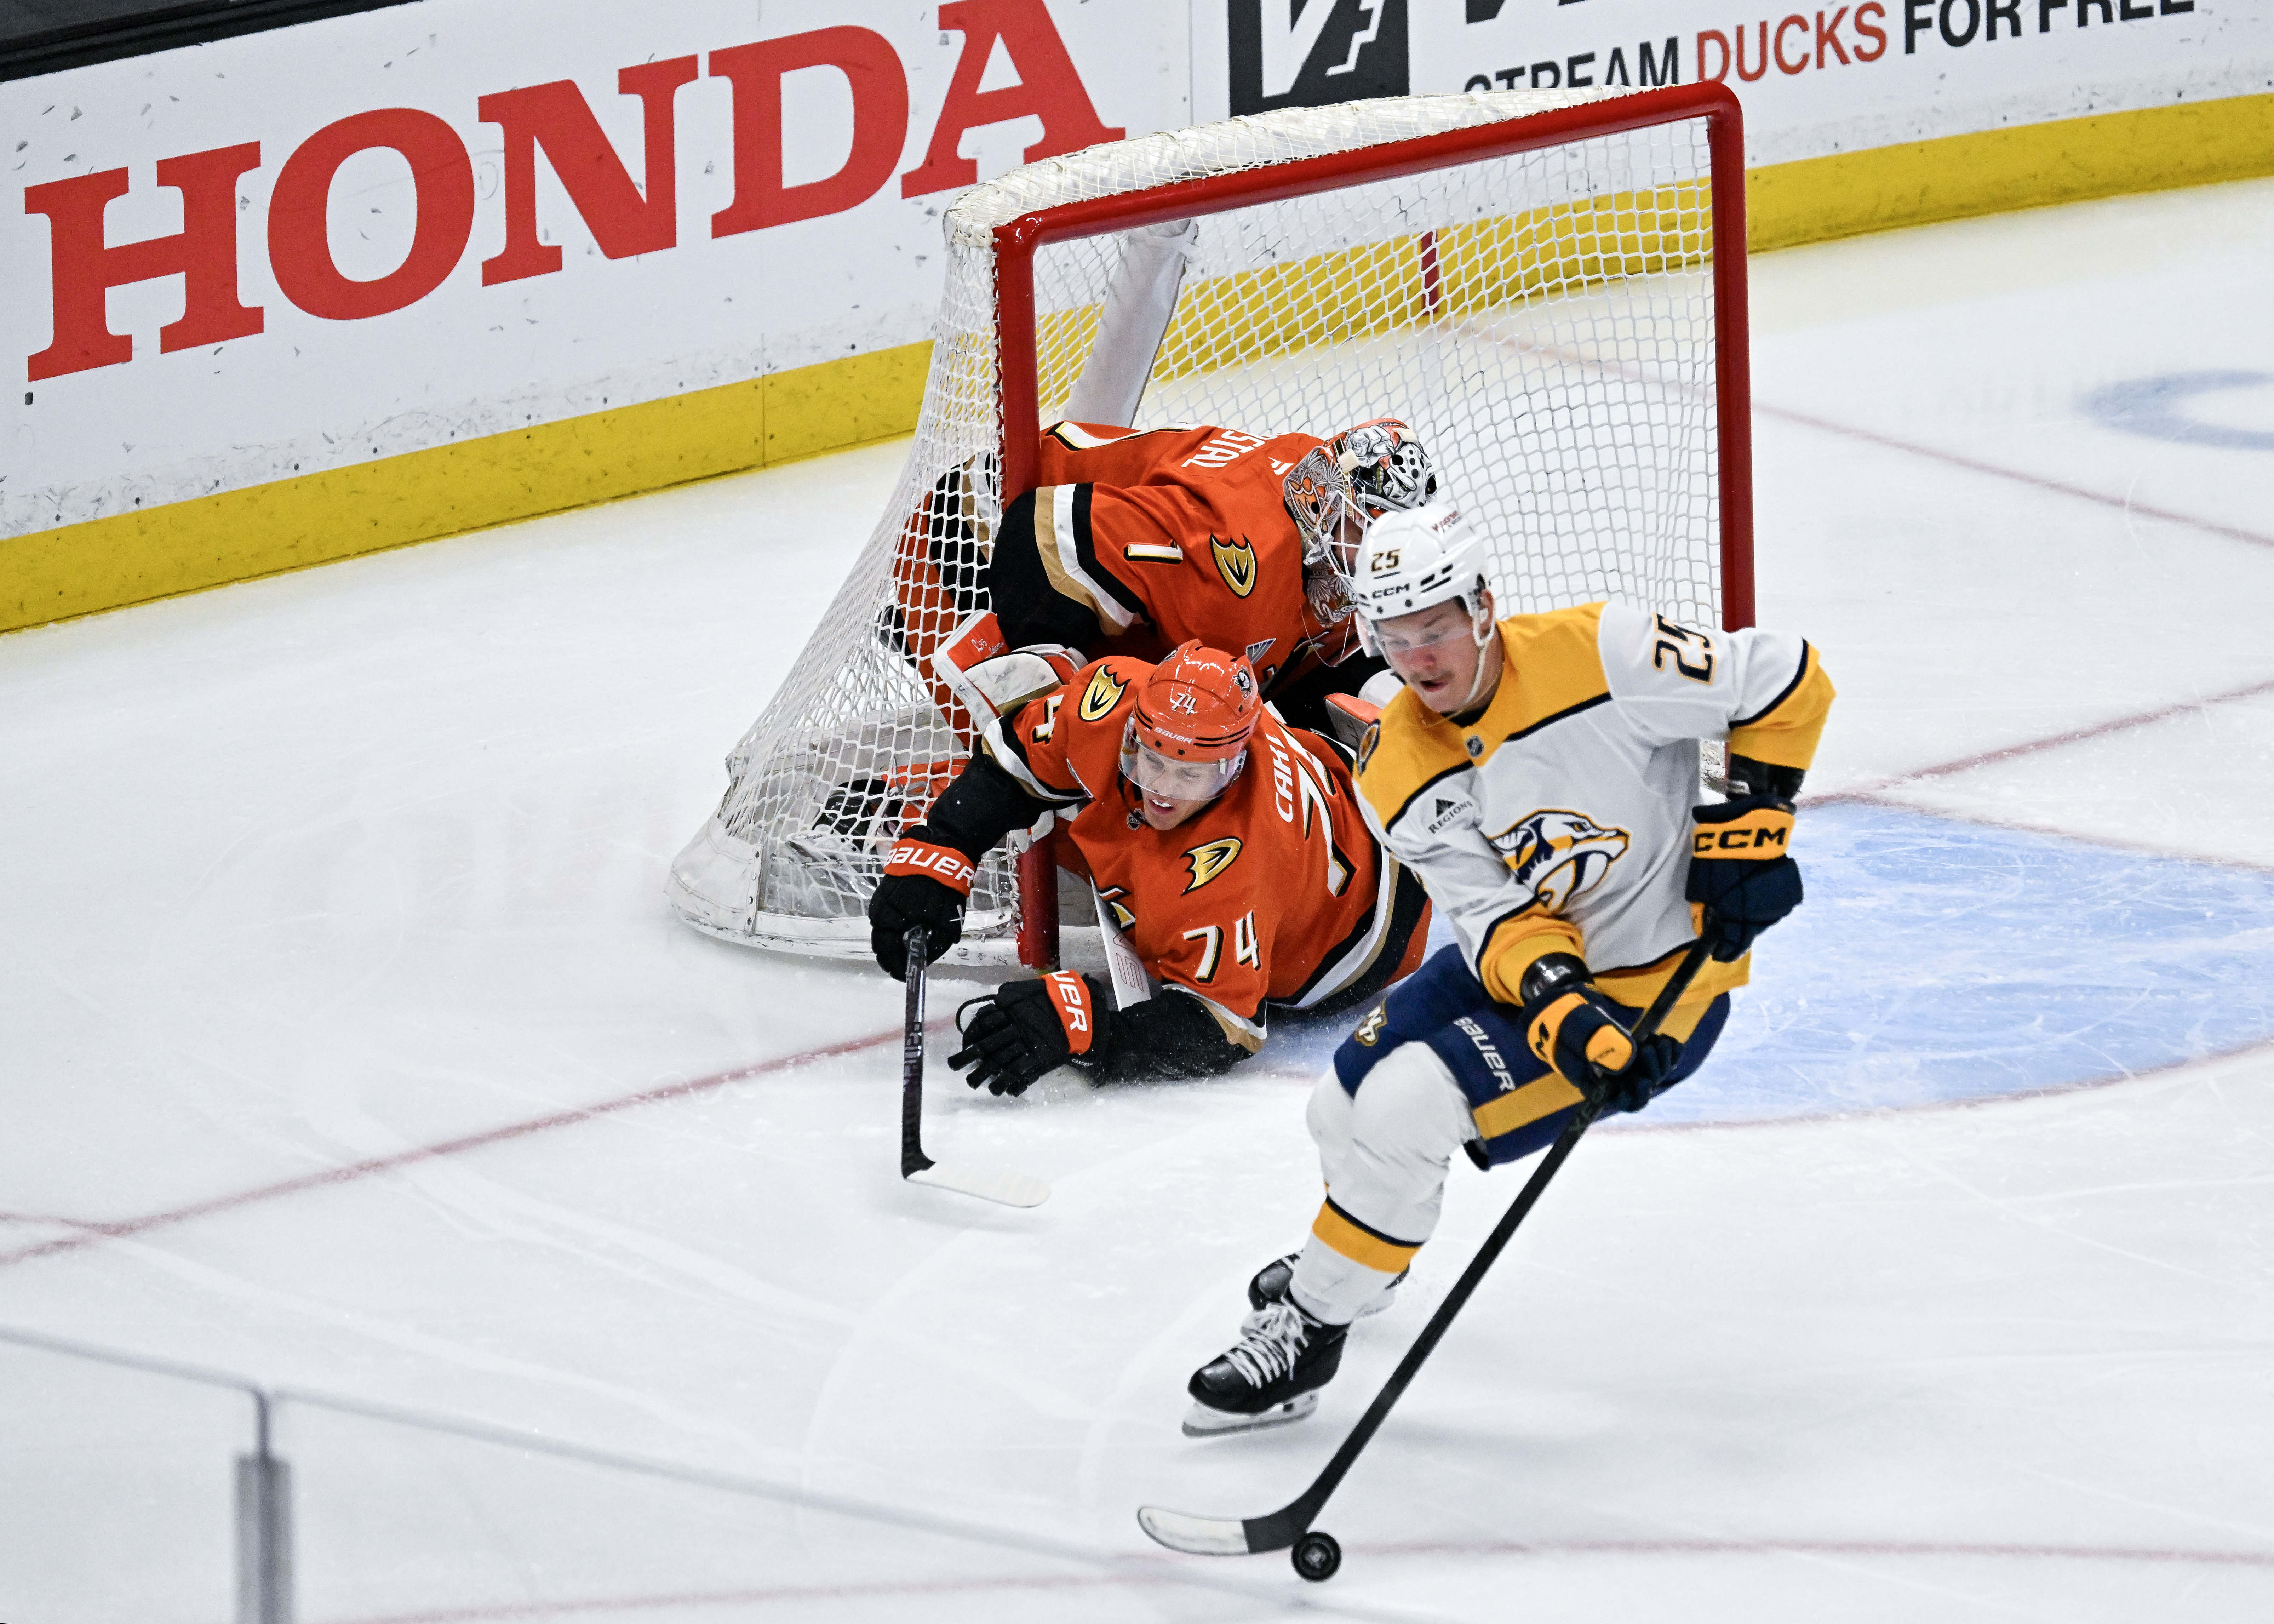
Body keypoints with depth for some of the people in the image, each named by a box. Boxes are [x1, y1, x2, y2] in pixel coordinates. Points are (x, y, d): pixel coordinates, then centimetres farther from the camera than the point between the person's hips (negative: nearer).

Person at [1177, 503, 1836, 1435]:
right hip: (1530, 965, 6)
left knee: (1407, 1106, -20)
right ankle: (1359, 1252, 48)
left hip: (1658, 987, -6)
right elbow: (1500, 916, -15)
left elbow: (1787, 683, -16)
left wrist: (1748, 828, -20)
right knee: (1347, 1106, 11)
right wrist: (1562, 1013, -34)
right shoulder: (1399, 772, -9)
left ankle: (1307, 1334, -3)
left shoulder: (1596, 657, -25)